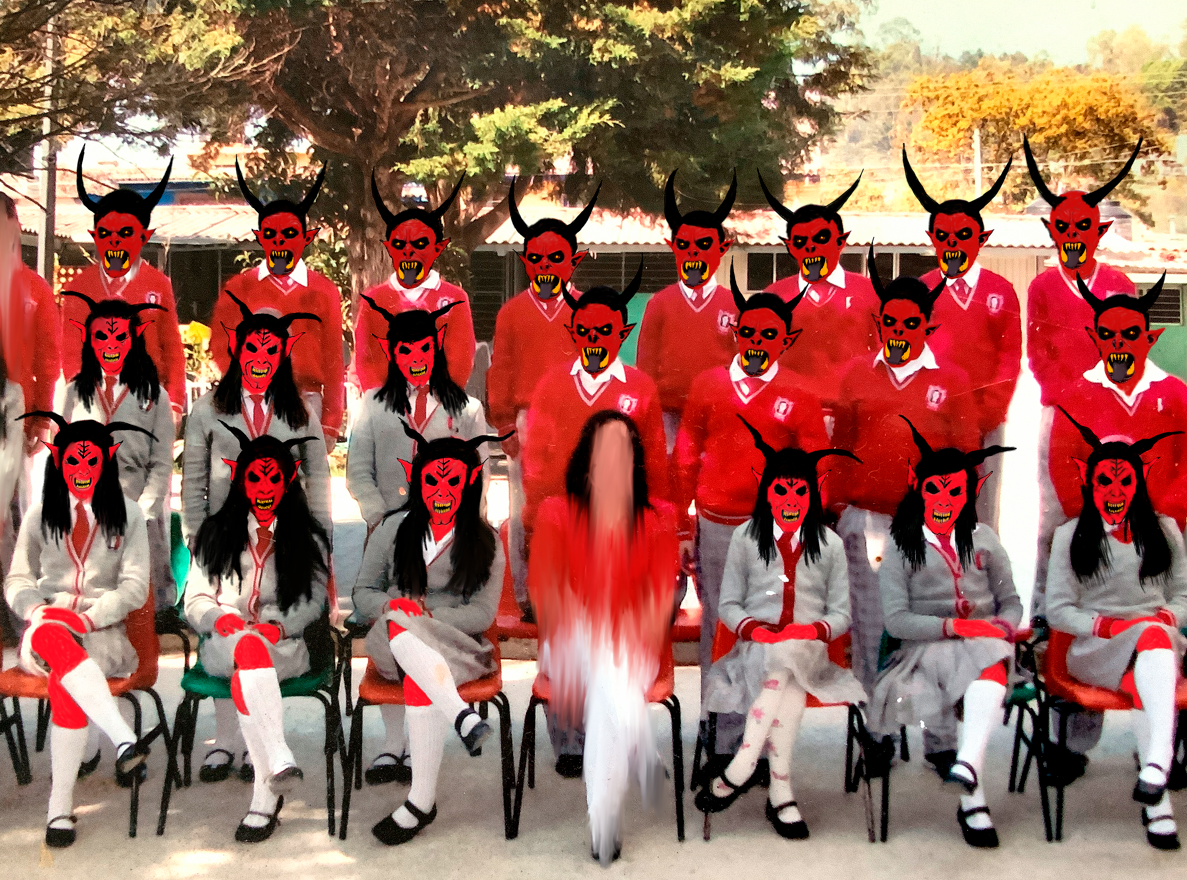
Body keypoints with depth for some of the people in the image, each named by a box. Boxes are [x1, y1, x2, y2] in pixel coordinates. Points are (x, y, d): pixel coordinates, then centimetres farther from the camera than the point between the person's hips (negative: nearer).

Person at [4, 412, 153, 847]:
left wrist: (89, 617, -14)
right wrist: (35, 608, -9)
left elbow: (135, 587, 2)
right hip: (48, 625, 1)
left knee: (64, 683, -35)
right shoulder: (40, 515, 15)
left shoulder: (128, 515, 10)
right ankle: (124, 741, -55)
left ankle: (60, 808, -31)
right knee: (52, 634, -40)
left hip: (103, 630, -1)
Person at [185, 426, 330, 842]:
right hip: (222, 645, 0)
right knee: (249, 648, -40)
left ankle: (264, 797, -42)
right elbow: (195, 601, 13)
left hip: (284, 646, 0)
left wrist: (280, 625, -14)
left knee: (245, 676, -37)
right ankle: (280, 763, -56)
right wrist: (220, 618, -10)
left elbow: (312, 602, 7)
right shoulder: (216, 534, 18)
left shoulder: (308, 539, 16)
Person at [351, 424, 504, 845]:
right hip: (393, 643, 1)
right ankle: (463, 716, -55)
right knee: (398, 622, -37)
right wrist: (393, 605, -11)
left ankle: (422, 802, -32)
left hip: (455, 644, -1)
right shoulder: (394, 529, 9)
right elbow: (363, 593, 13)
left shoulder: (485, 543, 6)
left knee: (418, 678, -36)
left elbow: (482, 614, 0)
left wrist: (429, 614, -16)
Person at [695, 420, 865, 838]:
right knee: (786, 680, -35)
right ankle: (780, 793, -33)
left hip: (808, 649, 0)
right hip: (756, 646, 0)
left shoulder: (829, 544, 10)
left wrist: (817, 629, -13)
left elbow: (841, 613, 9)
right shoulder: (745, 537, 8)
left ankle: (737, 772, -31)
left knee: (787, 662, -36)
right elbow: (728, 603, 9)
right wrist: (751, 627, -12)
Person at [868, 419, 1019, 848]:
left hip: (984, 641, 2)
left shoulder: (983, 538, 19)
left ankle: (968, 764, -53)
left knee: (993, 661, -36)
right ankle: (973, 802, -31)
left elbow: (1011, 601, 18)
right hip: (926, 648, -2)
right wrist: (953, 626, -15)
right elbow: (896, 620, -2)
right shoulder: (900, 548, 8)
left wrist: (1004, 626, -7)